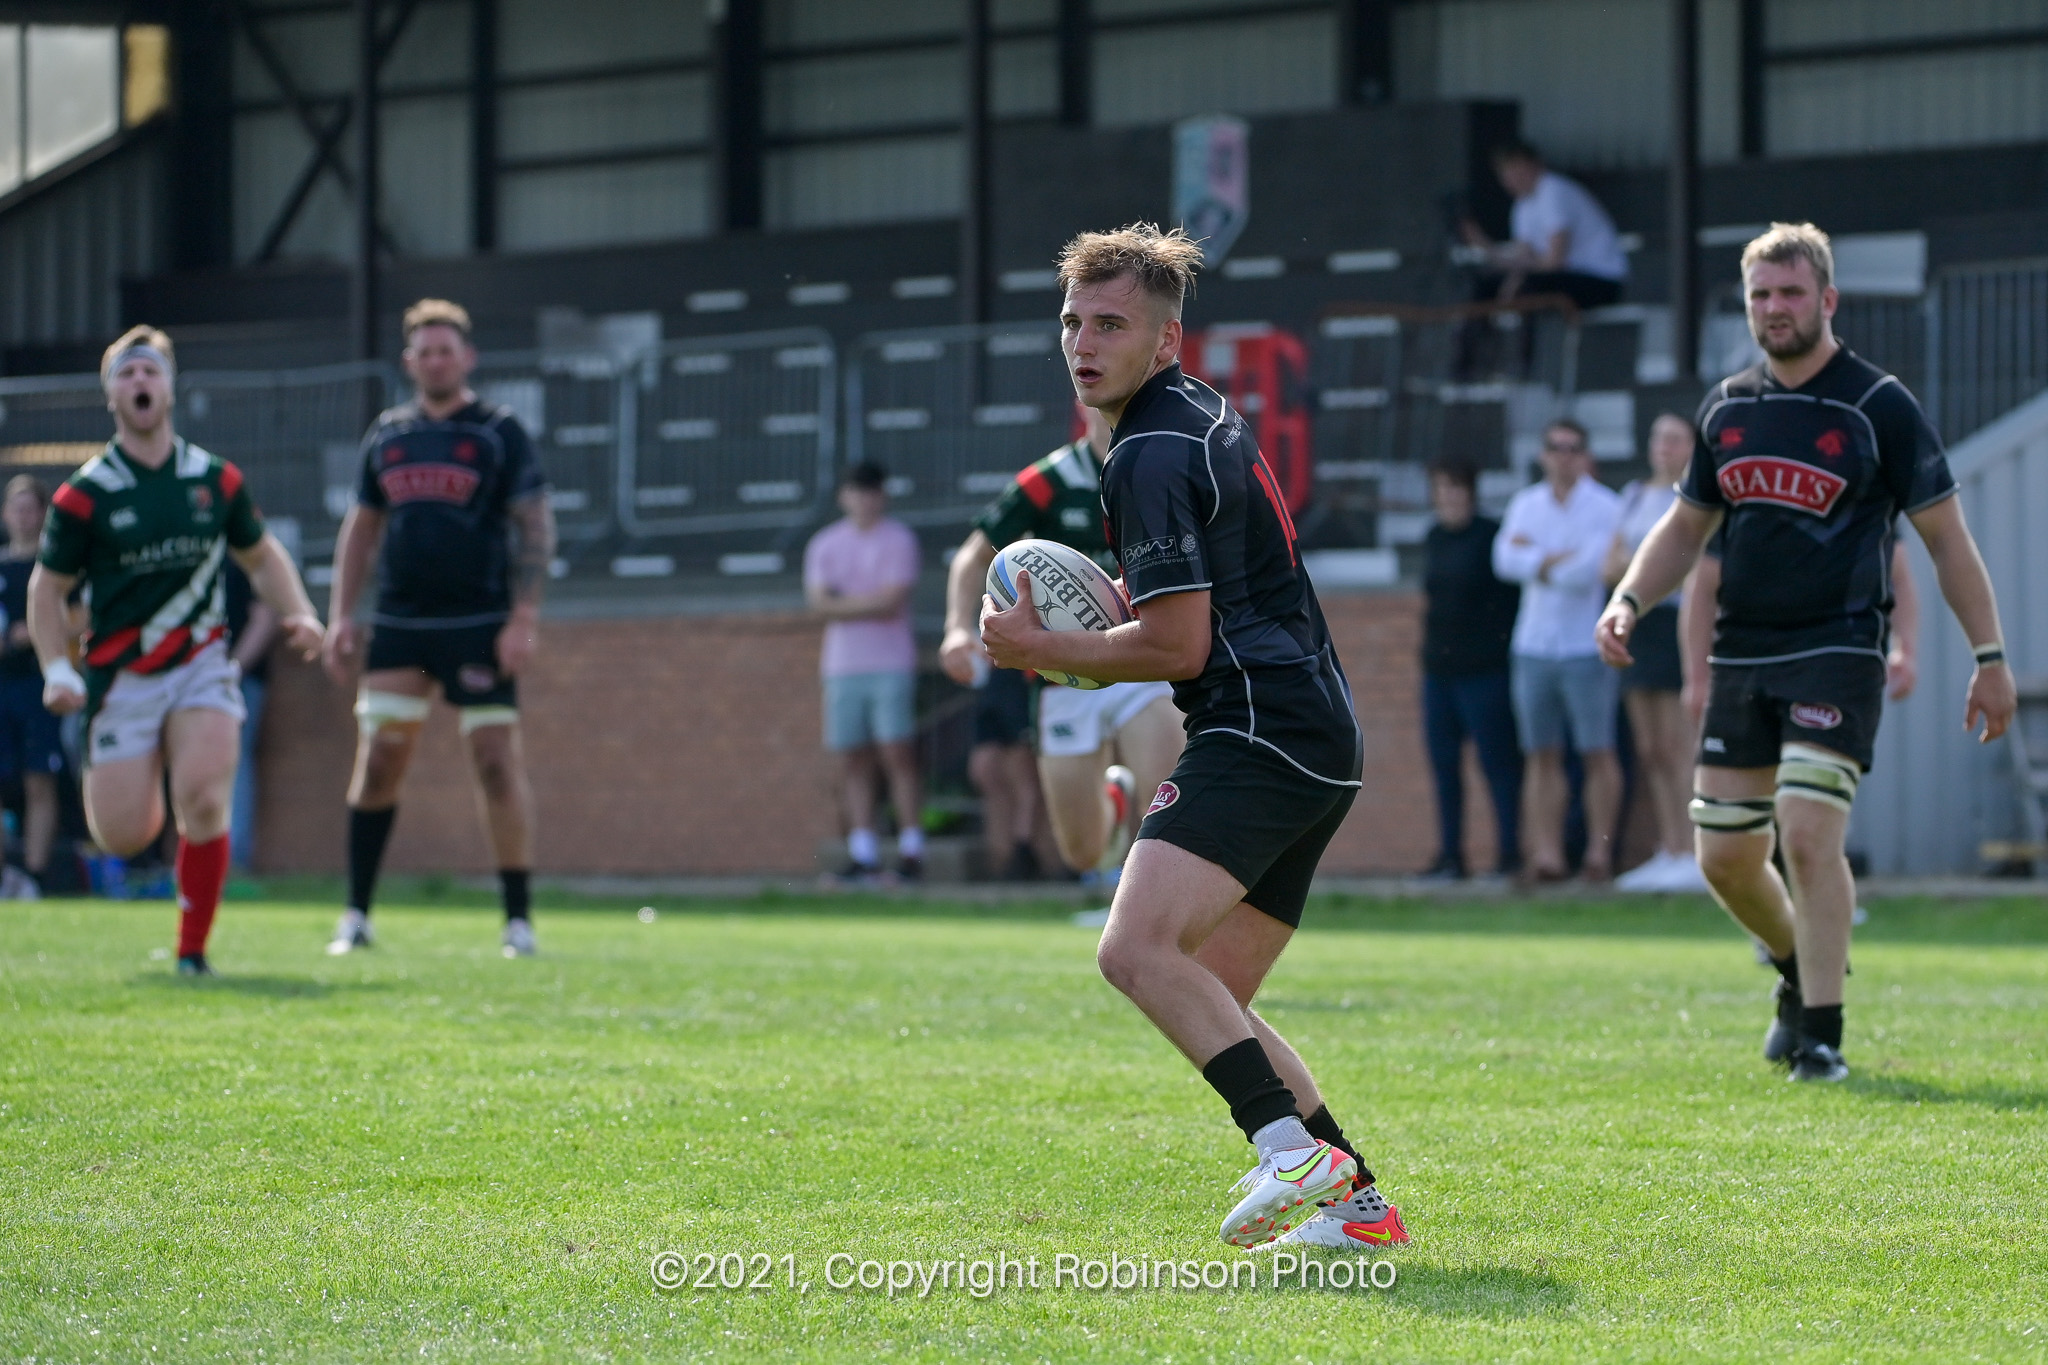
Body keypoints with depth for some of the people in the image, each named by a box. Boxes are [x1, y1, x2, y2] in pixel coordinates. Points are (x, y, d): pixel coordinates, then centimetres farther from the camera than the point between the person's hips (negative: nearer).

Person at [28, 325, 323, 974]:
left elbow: (261, 556, 19)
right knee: (124, 836, -5)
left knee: (203, 801, -20)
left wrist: (298, 614, 2)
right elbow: (48, 588, 3)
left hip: (202, 665, 1)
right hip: (122, 676, -1)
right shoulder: (83, 495, -4)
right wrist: (57, 669, -11)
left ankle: (193, 952, -5)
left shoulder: (217, 480, 4)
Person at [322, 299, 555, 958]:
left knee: (497, 762, -7)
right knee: (377, 762, -1)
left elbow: (535, 526, -3)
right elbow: (360, 526, 18)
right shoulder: (387, 434, 12)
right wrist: (341, 615, 10)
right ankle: (356, 915, 6)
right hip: (398, 625, 4)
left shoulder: (499, 433, 1)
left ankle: (518, 919, 0)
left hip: (478, 627, -4)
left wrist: (524, 618, -11)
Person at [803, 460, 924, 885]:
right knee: (852, 760, 1)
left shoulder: (898, 540, 1)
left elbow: (893, 599, -9)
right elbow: (820, 603, 0)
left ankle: (911, 849, -8)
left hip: (891, 664, -4)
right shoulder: (824, 544, 12)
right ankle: (863, 854, 3)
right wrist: (870, 603, -7)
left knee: (897, 754, -9)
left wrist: (844, 603, -2)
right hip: (843, 666, 4)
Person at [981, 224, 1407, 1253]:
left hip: (1261, 733, -11)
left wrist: (1042, 649, -4)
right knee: (1208, 1006, 13)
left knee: (1137, 949, -26)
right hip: (1316, 742, 11)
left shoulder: (1151, 456, -11)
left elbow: (1179, 645, -15)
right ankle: (1356, 1202, 10)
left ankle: (1293, 1151, -36)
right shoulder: (1204, 416, 21)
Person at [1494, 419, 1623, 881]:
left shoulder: (1606, 509, -2)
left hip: (1586, 647, -4)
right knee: (1543, 755, 3)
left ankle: (1599, 850, -2)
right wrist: (1563, 561, -11)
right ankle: (1547, 853, 3)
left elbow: (1592, 570, -15)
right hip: (1533, 647, 4)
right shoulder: (1526, 505, 13)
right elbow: (1505, 560, -2)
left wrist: (1537, 561, -3)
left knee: (1597, 752, -5)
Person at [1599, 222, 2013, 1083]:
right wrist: (1627, 600, 4)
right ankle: (1799, 974, 33)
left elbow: (1945, 536, -1)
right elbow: (1686, 526, 21)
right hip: (1740, 656, 5)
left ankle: (1821, 1035, -9)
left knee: (1809, 833, -18)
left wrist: (1990, 656, -3)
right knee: (1725, 855, 5)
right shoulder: (1727, 408, 10)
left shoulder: (1879, 407, -4)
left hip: (1837, 654, -5)